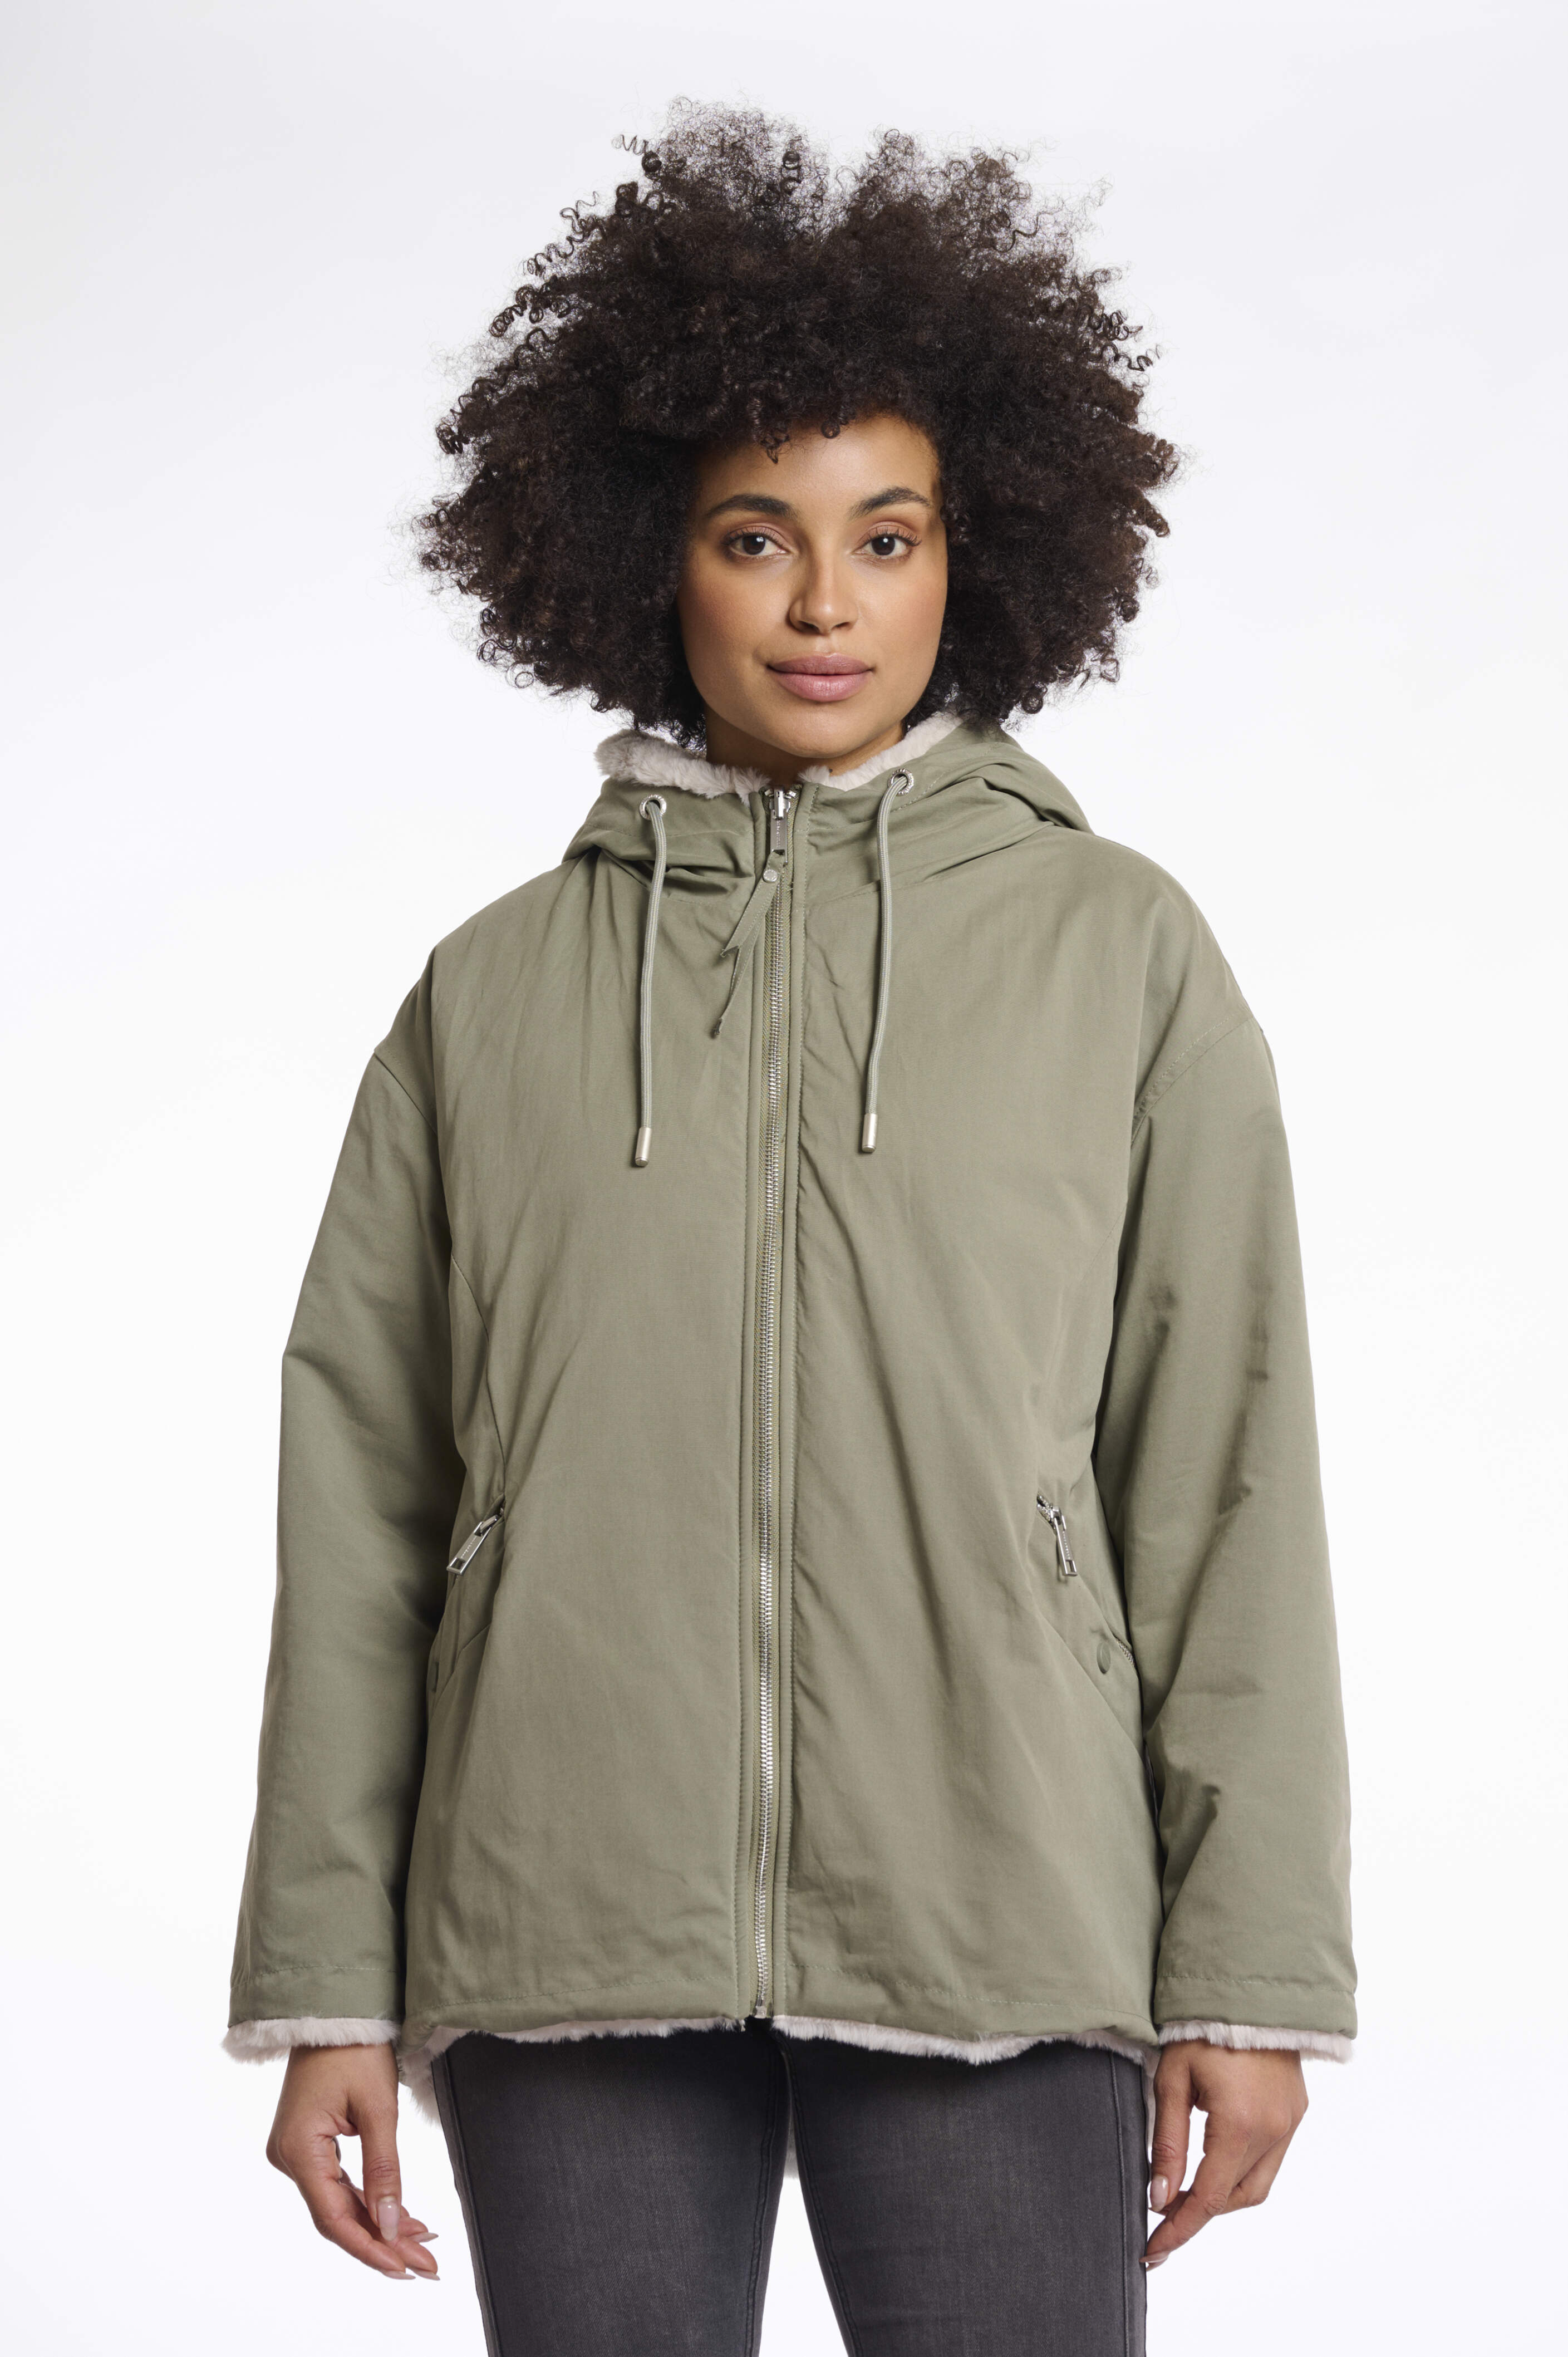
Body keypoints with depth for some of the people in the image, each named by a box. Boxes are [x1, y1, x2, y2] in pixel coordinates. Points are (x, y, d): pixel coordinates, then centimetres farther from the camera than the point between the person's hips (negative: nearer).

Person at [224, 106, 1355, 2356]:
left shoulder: (1120, 953, 7)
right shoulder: (494, 991, 10)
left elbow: (1227, 1478, 3)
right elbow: (362, 1502, 9)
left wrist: (1255, 1970, -2)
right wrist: (328, 1984, 5)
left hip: (990, 1935, -1)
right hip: (571, 1944, 1)